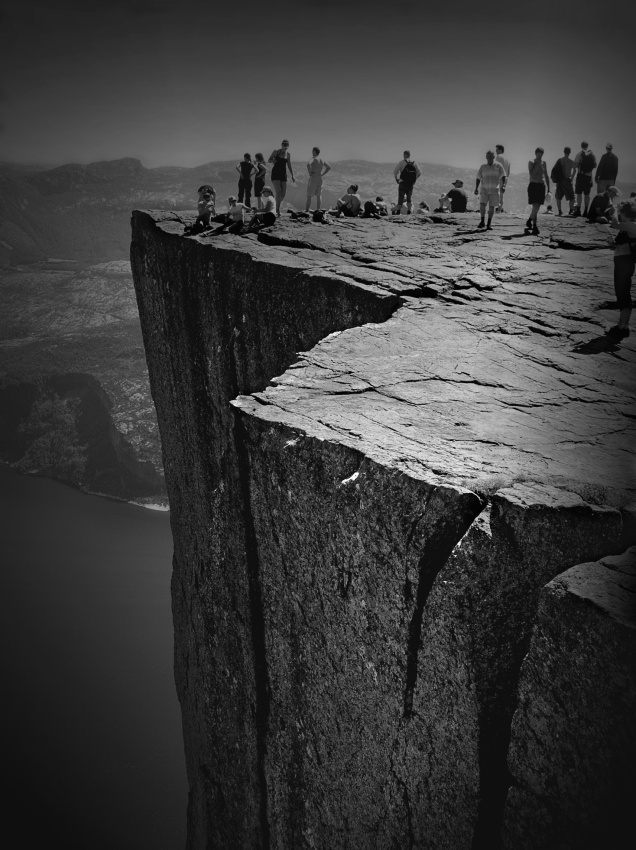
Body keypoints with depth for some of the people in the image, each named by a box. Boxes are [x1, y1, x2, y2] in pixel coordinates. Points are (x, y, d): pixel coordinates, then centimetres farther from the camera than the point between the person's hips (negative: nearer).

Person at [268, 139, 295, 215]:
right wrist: (273, 160, -16)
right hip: (275, 174, -4)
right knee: (278, 192, -16)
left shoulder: (288, 154, 9)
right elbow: (268, 160, 6)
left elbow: (289, 166, 14)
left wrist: (292, 176, 8)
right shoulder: (276, 152, -2)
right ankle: (278, 209, -13)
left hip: (283, 174, 4)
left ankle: (277, 206, 23)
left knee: (284, 193, 1)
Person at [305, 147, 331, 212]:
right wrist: (322, 174, 14)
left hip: (313, 178, -6)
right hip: (320, 179, 6)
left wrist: (309, 173, -17)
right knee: (318, 195, 9)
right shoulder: (322, 160, 11)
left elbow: (308, 164, -30)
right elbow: (329, 167, 22)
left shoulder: (313, 158, -9)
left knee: (309, 196, -2)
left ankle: (306, 211, -4)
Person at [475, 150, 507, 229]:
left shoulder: (498, 166, 2)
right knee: (482, 204, -16)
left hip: (494, 189, 0)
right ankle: (482, 221, -1)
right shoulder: (483, 167, 5)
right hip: (484, 189, 0)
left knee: (491, 207, 1)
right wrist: (476, 188, -5)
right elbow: (478, 178, 7)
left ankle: (489, 224, 10)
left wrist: (504, 185, -17)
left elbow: (503, 176, 0)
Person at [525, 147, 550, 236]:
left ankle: (529, 221, 29)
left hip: (541, 186, 5)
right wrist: (537, 164, -17)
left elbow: (546, 176, 16)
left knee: (537, 207, 8)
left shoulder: (544, 163, 12)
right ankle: (534, 227, -13)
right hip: (533, 185, -5)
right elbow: (531, 174, -17)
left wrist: (548, 189, 12)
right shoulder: (531, 162, -2)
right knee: (535, 206, -13)